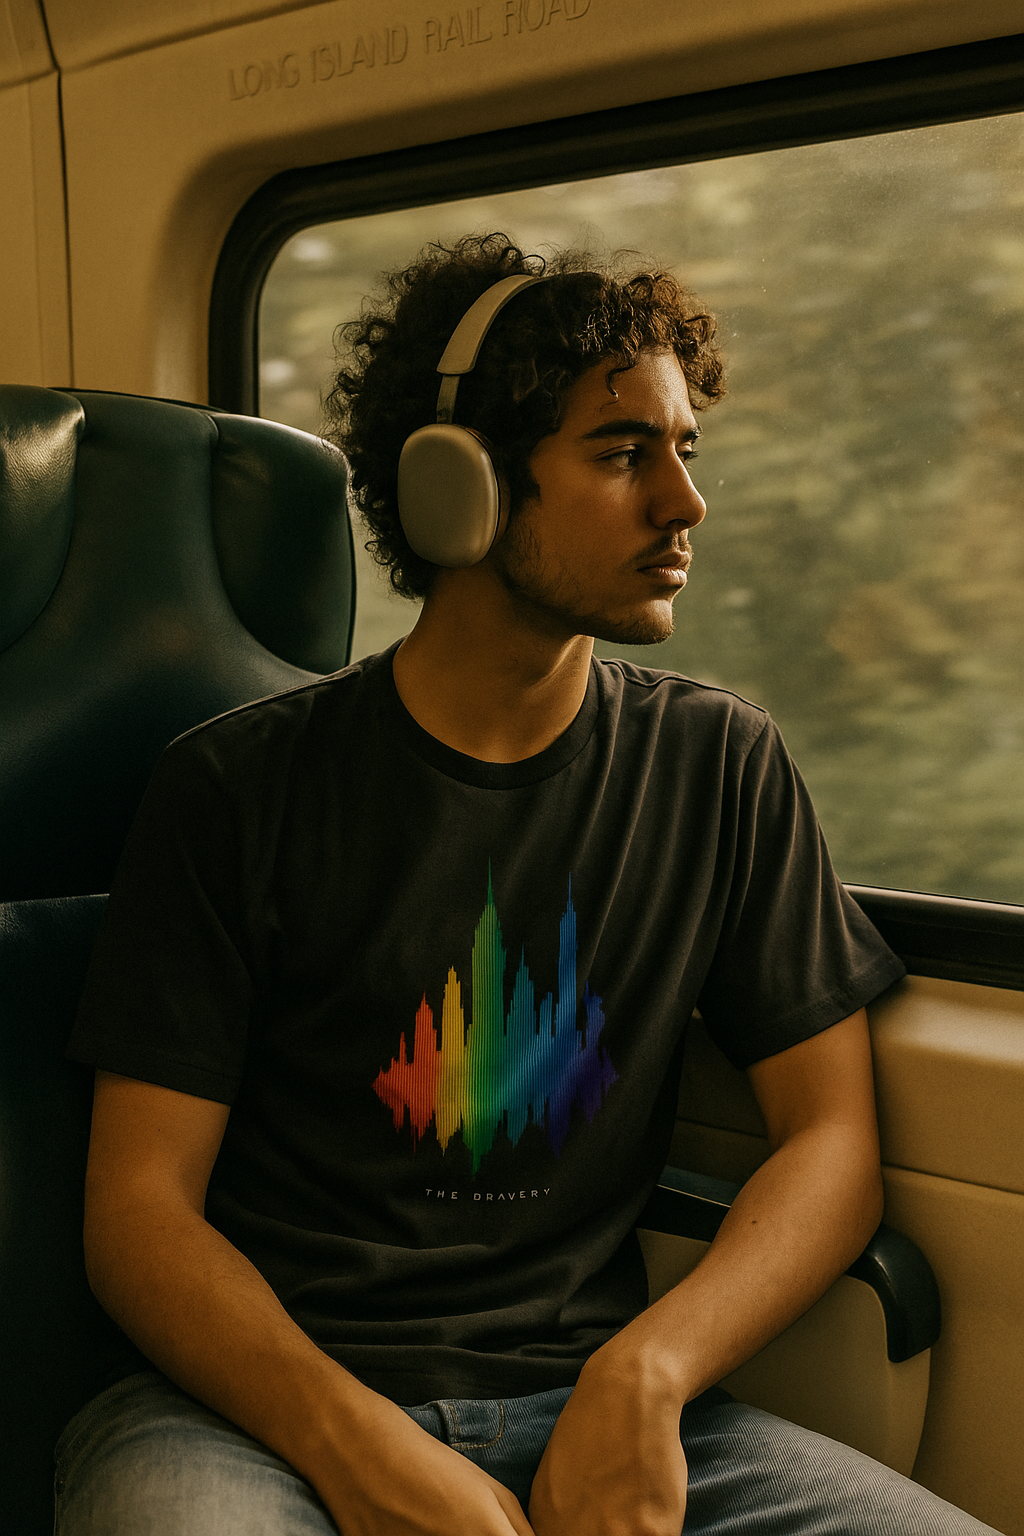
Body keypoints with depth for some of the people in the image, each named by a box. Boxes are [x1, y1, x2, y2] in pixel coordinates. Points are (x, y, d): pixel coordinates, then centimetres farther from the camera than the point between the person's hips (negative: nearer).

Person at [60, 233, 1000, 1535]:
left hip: (585, 1400, 2)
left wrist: (646, 1373, -14)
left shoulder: (720, 767, 7)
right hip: (261, 1405, -2)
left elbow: (831, 1135, 4)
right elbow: (141, 1202, -2)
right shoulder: (242, 786, 0)